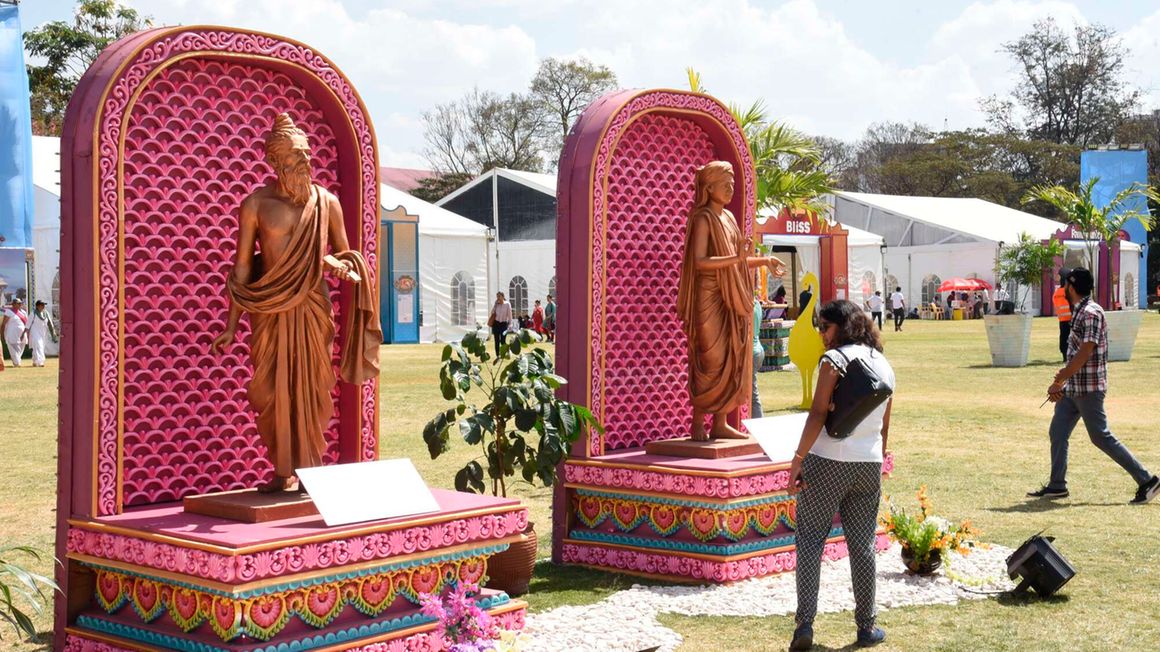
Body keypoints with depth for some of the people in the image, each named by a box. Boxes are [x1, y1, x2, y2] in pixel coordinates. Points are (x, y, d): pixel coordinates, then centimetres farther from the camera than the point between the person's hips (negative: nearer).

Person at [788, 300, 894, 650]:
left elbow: (818, 414, -15)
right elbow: (884, 426, 17)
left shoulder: (835, 359, -7)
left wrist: (798, 459, -15)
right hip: (869, 464, 6)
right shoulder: (884, 365, 13)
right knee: (862, 543, 12)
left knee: (810, 539, 0)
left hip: (827, 461, -6)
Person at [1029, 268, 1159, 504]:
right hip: (1073, 388, 10)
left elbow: (1084, 354, -22)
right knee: (1057, 433, 9)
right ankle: (1057, 485, 17)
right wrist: (1062, 379, 12)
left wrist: (1058, 382, -18)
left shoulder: (1092, 313, -18)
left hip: (1089, 388, -10)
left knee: (1101, 438, -5)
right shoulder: (1079, 312, 12)